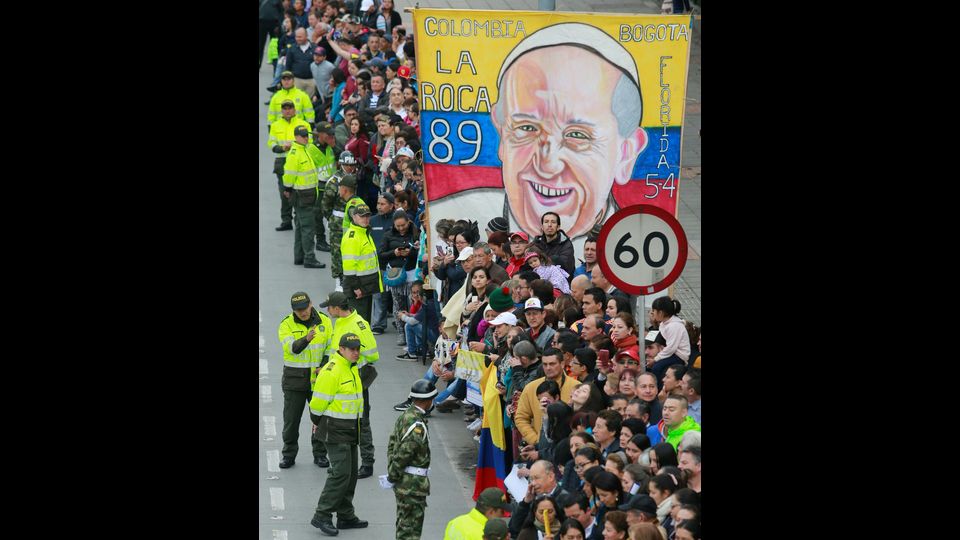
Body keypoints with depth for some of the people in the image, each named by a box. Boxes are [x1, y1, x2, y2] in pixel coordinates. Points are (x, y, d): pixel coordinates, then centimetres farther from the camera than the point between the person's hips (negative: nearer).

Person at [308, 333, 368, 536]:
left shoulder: (352, 369, 13)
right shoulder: (331, 371, -19)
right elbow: (318, 401, -17)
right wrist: (318, 423, -2)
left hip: (350, 428, 10)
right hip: (335, 429, -10)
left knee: (351, 473, 13)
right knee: (341, 473, -14)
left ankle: (346, 516, 22)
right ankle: (322, 516, -9)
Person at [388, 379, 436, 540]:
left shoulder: (405, 416, 7)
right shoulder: (418, 426, -23)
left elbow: (392, 443, 13)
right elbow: (403, 454, -24)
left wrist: (392, 472, 12)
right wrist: (393, 476, -11)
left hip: (403, 483, 10)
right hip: (412, 484, -10)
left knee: (404, 522, 20)